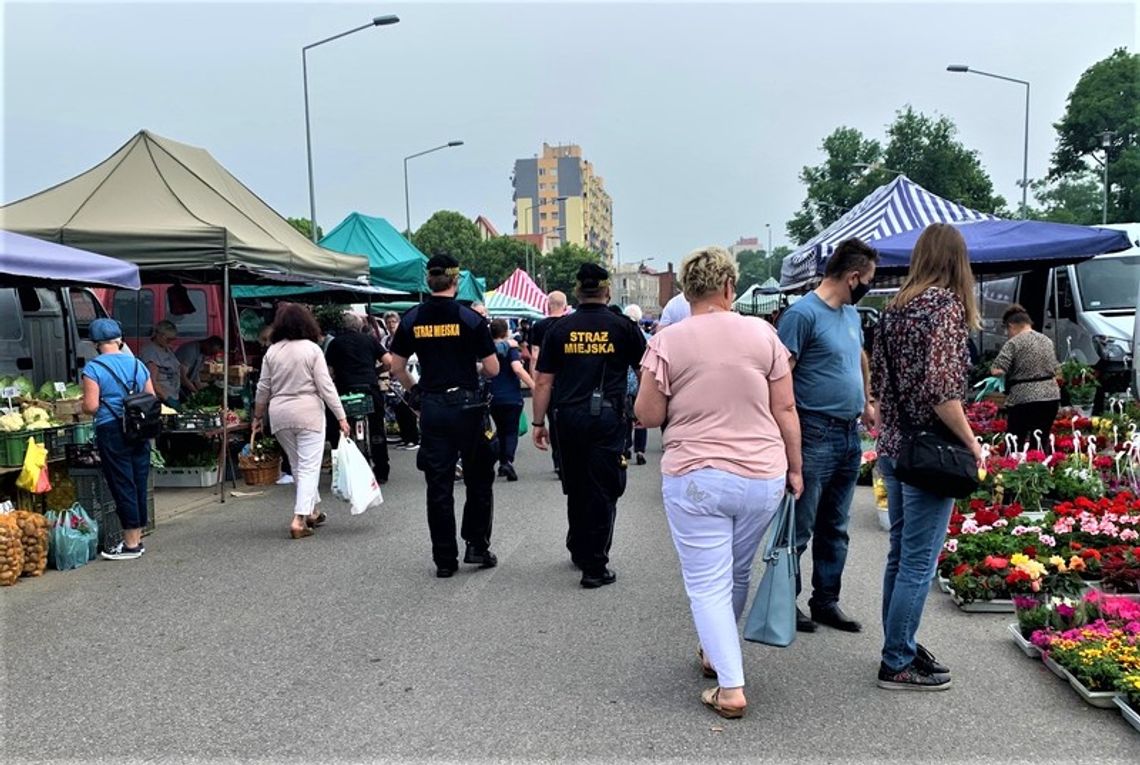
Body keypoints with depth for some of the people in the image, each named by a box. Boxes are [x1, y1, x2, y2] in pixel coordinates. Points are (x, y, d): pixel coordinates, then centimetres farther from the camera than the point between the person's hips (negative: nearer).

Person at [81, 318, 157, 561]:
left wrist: (83, 406, 9)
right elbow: (152, 399, 10)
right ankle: (137, 539, 20)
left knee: (122, 486, 0)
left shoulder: (93, 368, -7)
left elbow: (91, 406, -13)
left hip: (112, 432, -5)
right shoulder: (137, 364, 9)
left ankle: (131, 544, 5)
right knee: (139, 484, 11)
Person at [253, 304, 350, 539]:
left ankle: (311, 511, 30)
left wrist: (258, 417, 21)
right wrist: (341, 417, -8)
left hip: (279, 415, 5)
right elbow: (326, 387, -10)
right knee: (309, 466, -1)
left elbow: (263, 389, 8)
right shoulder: (312, 349, -7)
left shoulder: (272, 351, 4)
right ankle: (299, 519, -10)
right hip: (308, 413, -4)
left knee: (297, 465, 18)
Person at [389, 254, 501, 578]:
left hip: (431, 408, 3)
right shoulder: (470, 318, -7)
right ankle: (477, 545, 16)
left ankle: (444, 559, 12)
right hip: (467, 406, -3)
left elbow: (397, 366, 8)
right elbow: (493, 368, -5)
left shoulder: (412, 319, 3)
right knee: (479, 479, 15)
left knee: (439, 484, 7)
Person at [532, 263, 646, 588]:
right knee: (602, 491, 2)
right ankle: (595, 567, 4)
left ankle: (578, 551, 34)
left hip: (568, 417, 3)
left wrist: (539, 422, 11)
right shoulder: (622, 327, 0)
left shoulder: (559, 330, 4)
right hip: (607, 416, -3)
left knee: (576, 487, 18)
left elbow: (543, 382, 4)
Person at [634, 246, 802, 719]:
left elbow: (648, 415, -4)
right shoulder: (763, 334, -2)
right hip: (763, 477, 3)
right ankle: (716, 654, 42)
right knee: (737, 575, 22)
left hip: (694, 479, -3)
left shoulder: (667, 343, -8)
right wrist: (794, 467, 9)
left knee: (708, 583, 6)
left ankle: (731, 688, 2)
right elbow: (785, 408, 0)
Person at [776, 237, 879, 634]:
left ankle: (826, 601, 26)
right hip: (815, 436, -9)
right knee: (799, 530, -1)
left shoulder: (851, 314, 14)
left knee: (835, 528, 15)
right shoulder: (803, 313, -14)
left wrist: (866, 402, 31)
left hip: (850, 435, 9)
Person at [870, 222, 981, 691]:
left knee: (901, 554, 18)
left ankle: (899, 647, 31)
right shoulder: (946, 305, -14)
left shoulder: (896, 307, 9)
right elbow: (941, 388, -22)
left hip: (893, 446, 8)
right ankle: (897, 664, 12)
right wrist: (971, 442, -12)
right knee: (919, 562, 2)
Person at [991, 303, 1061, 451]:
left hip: (1024, 399, -6)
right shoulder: (1047, 340, 14)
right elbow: (1055, 370, 21)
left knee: (1015, 445, 2)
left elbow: (997, 371, -16)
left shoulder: (1013, 343, -7)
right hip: (1051, 396, 6)